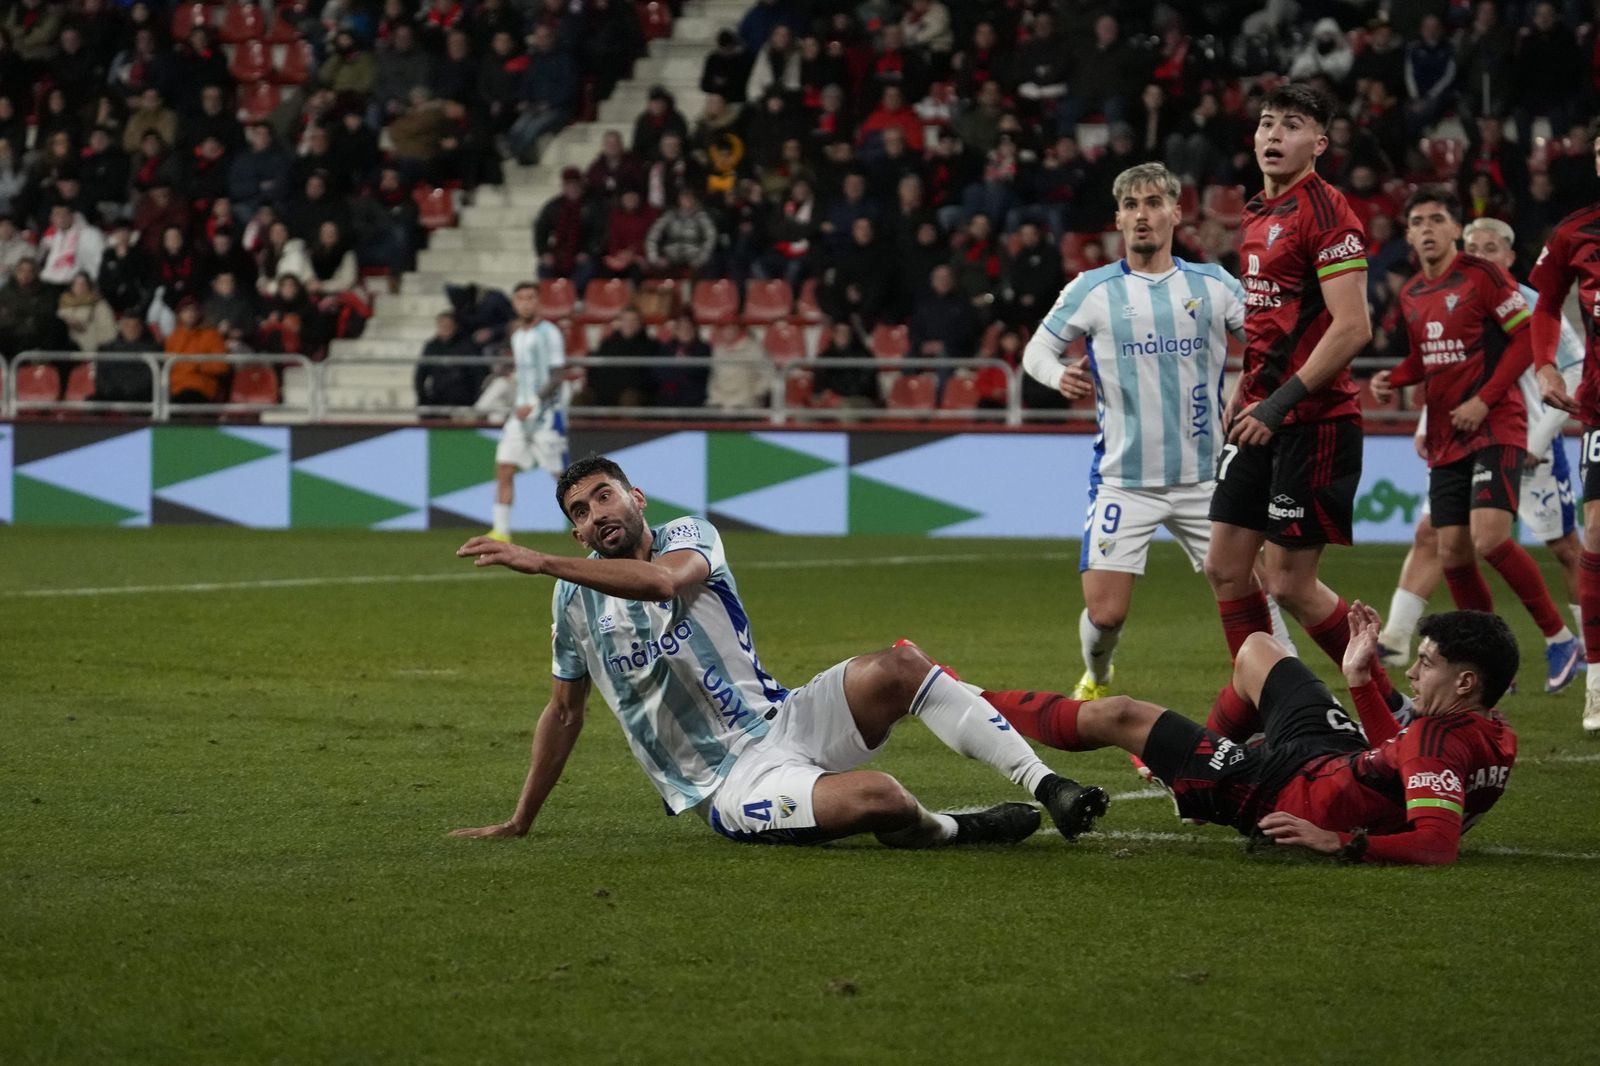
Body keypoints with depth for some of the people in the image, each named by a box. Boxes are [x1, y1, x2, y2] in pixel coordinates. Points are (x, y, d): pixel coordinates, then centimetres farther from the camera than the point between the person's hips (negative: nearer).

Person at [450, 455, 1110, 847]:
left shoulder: (688, 536, 0)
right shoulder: (575, 597, 5)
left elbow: (663, 581, -26)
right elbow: (564, 712, 18)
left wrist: (539, 563, -31)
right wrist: (519, 824, 21)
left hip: (781, 723, 2)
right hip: (729, 784, -2)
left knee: (895, 670, -28)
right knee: (875, 799, -34)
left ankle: (1045, 786, -21)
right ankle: (948, 831, 0)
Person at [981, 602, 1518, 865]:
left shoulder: (1440, 742, -36)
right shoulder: (1496, 736, -8)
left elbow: (1439, 844, -47)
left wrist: (1341, 842, -45)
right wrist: (1362, 676, 4)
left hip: (1285, 798, -9)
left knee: (1117, 716, 4)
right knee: (1255, 648, 29)